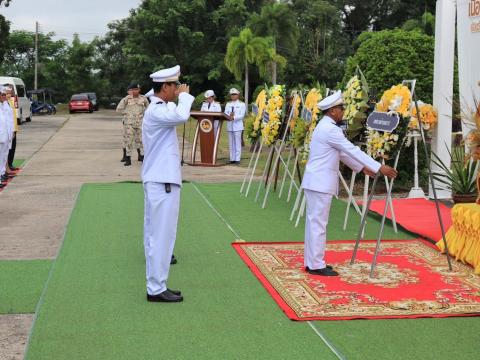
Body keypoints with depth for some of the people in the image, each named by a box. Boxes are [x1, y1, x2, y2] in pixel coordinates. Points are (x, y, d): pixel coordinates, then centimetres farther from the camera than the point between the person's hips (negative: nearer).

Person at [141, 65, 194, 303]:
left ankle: (155, 285, 21)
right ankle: (156, 289, -4)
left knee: (156, 233, 13)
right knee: (161, 235, -8)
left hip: (158, 179, 11)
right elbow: (181, 116, -35)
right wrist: (185, 95, -20)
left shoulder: (158, 109, 18)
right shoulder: (157, 111, -17)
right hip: (162, 182, -11)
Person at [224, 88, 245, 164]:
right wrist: (229, 116, -17)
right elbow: (225, 113, 5)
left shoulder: (242, 104, 5)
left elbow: (242, 115, -7)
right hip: (230, 125, 4)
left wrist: (234, 117, -21)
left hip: (237, 125, -4)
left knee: (237, 142, -6)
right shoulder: (228, 104, 16)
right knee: (231, 143, 4)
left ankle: (237, 159, -4)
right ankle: (232, 159, 7)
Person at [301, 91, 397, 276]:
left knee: (314, 222, 12)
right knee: (318, 223, -6)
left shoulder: (324, 127, 16)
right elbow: (353, 150, -20)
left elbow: (343, 153, 22)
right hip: (320, 183, -10)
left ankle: (311, 262, 18)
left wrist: (362, 168, 24)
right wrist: (380, 167, -19)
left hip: (317, 182, 10)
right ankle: (317, 265, -1)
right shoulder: (330, 129, -17)